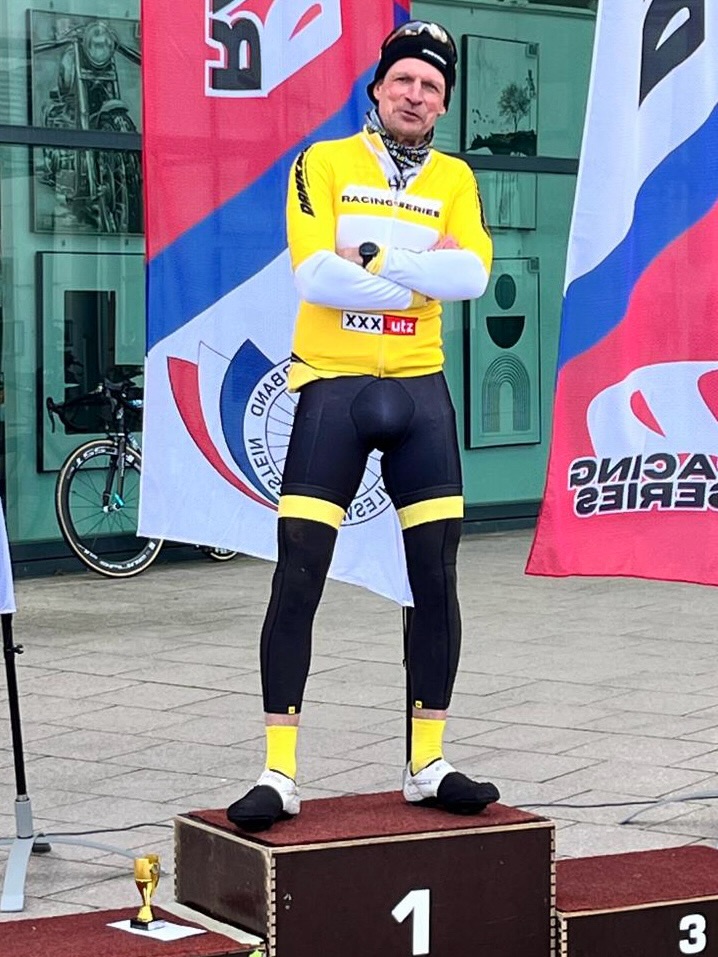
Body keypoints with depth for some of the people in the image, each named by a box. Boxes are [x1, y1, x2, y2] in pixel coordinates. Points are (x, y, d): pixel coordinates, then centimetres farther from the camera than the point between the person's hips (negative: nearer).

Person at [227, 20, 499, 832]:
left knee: (436, 581, 3)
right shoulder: (324, 164, 0)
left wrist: (369, 257, -16)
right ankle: (278, 774, -2)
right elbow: (313, 275, -15)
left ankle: (427, 766, 15)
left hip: (419, 389, 3)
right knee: (297, 582, -7)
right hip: (332, 385, -3)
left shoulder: (454, 180, 9)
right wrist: (422, 265, -11)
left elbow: (472, 274, -8)